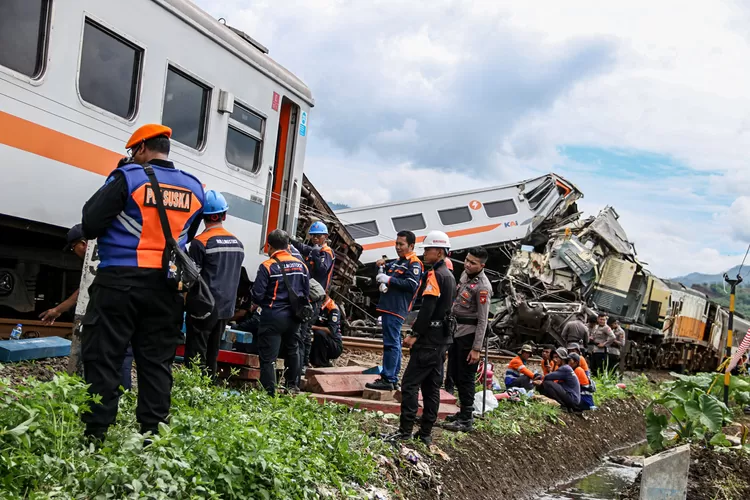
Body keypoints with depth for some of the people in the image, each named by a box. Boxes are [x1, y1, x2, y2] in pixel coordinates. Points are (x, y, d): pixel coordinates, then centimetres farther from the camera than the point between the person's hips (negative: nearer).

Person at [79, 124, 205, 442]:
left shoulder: (128, 177, -6)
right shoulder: (194, 188, 11)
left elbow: (91, 222, -6)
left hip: (120, 280, -4)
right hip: (166, 286, 5)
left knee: (102, 357, 2)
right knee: (156, 362, 8)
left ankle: (95, 433, 1)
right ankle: (151, 435, 10)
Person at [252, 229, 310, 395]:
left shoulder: (267, 266, -13)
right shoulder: (301, 265, 5)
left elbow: (258, 293, -14)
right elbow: (306, 292, 10)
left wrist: (255, 306, 7)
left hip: (273, 316, -6)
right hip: (294, 317, 6)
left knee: (268, 356, 1)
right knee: (292, 350, 25)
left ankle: (269, 392, 0)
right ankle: (292, 385, 38)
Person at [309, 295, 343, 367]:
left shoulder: (333, 308, -15)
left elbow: (331, 331, -26)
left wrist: (313, 327, -34)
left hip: (335, 347, -6)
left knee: (319, 333, -31)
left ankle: (322, 365, -20)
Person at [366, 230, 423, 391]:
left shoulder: (414, 263, -7)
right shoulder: (397, 262, 22)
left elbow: (412, 285, -19)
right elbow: (389, 278, 31)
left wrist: (389, 279, -19)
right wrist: (383, 267, 11)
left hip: (396, 310, -10)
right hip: (389, 308, 10)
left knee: (391, 343, -11)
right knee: (395, 343, 13)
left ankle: (388, 379, -12)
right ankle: (393, 378, 19)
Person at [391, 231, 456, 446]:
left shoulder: (435, 275, -13)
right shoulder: (450, 276, 17)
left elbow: (427, 309, -21)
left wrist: (415, 334, -17)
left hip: (429, 339, -10)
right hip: (443, 339, 10)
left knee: (410, 383, -7)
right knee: (432, 386, 11)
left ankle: (405, 430, -8)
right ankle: (426, 432, 15)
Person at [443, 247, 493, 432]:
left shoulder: (482, 287, -20)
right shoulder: (465, 274, 6)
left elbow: (482, 320, -20)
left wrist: (477, 348, -21)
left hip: (469, 334, -9)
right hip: (456, 331, 9)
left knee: (465, 377, -4)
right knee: (455, 373, 16)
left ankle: (466, 420, 4)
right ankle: (464, 412, 29)